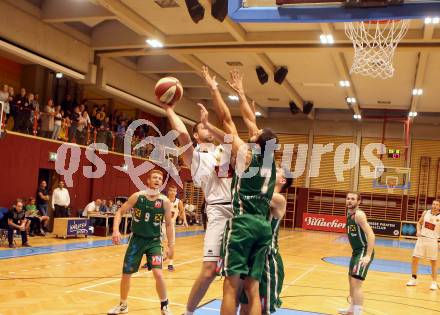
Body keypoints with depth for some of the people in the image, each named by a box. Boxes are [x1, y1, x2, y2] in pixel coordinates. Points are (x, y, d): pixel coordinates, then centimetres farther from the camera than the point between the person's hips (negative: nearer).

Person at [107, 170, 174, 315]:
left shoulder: (165, 201, -9)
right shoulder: (137, 196, -9)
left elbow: (168, 224, 2)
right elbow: (120, 212, -1)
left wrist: (171, 245, 0)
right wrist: (116, 230, -15)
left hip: (154, 241, -1)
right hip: (137, 239, 1)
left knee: (158, 273, -17)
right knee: (126, 274, 8)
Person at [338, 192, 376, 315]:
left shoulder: (359, 214, -19)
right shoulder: (349, 213, 9)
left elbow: (371, 234, -28)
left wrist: (368, 256, -33)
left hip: (364, 252, -10)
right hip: (356, 251, 10)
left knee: (356, 283, -16)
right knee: (351, 280, 23)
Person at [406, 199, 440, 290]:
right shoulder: (426, 213, 1)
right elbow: (419, 223, 14)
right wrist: (418, 231, -3)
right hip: (422, 238, 3)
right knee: (415, 258, 5)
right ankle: (414, 279, 19)